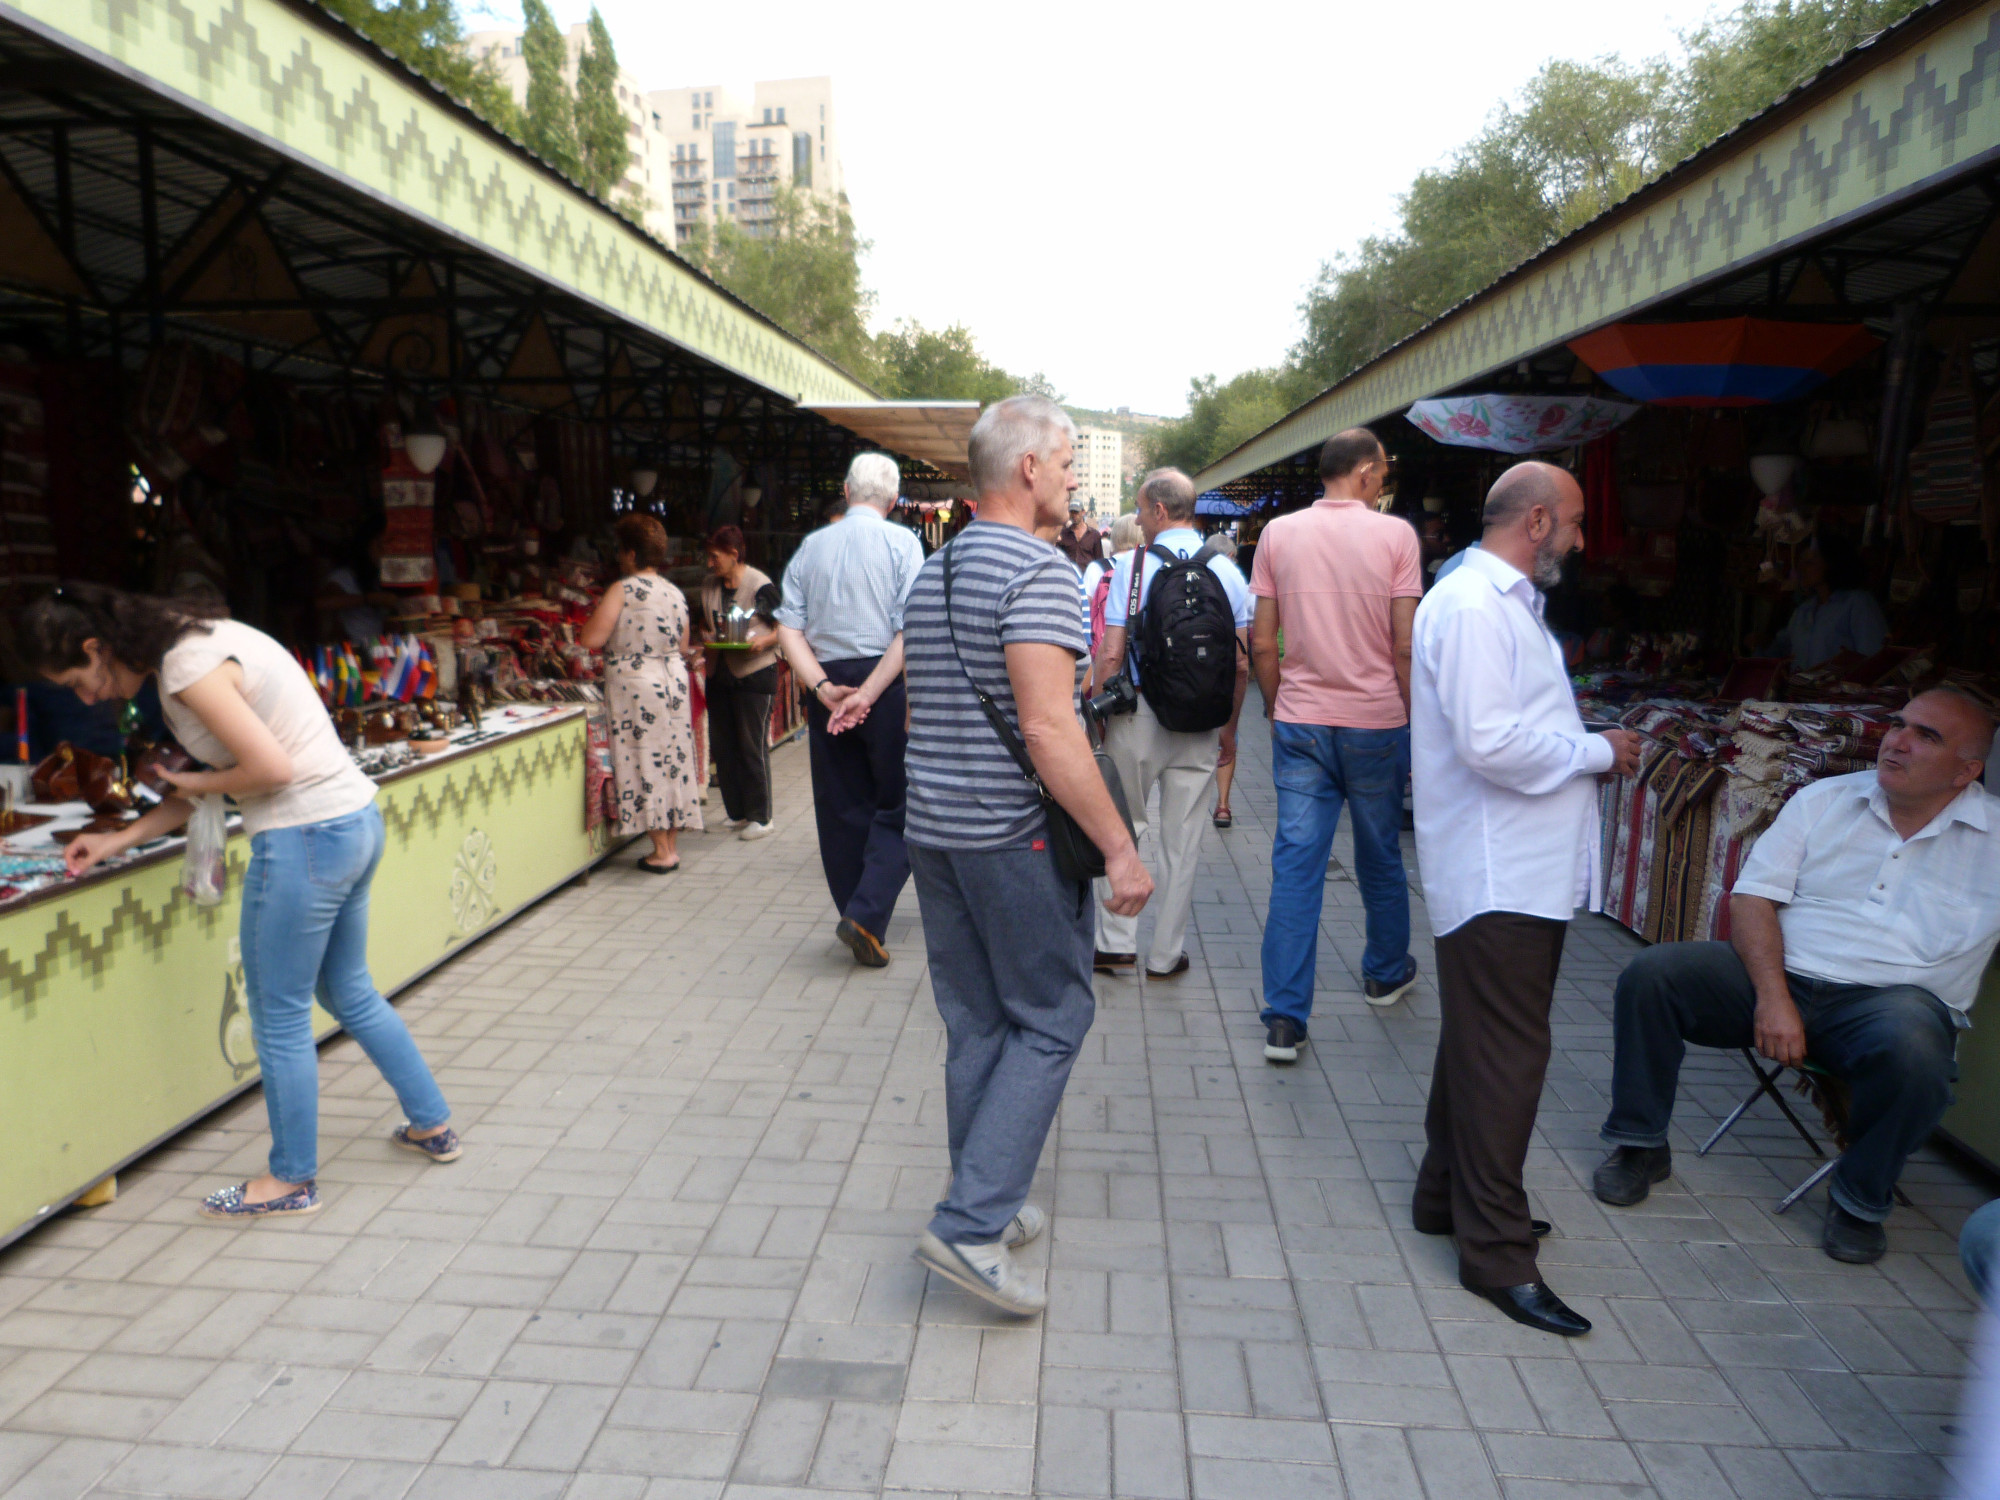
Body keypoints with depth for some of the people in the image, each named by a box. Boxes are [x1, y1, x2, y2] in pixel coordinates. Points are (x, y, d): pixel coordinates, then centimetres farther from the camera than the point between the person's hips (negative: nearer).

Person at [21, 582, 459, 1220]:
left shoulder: (187, 666, -16)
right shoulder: (202, 638, 14)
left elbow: (270, 768, -23)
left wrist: (195, 783, -4)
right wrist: (117, 840, 16)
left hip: (305, 839, -10)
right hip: (355, 821, 10)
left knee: (279, 1014, 6)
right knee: (349, 992, 22)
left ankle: (291, 1179, 22)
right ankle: (433, 1125, 33)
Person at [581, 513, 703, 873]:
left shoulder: (623, 590, -12)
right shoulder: (676, 594, 8)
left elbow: (591, 639, -15)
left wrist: (596, 613, 4)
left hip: (636, 686, -7)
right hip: (673, 681, 7)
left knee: (645, 762, -1)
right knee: (671, 760, 11)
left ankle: (661, 853, 2)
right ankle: (672, 846, 17)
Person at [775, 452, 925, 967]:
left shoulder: (811, 546, 8)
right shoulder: (901, 542, -3)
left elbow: (789, 630, 0)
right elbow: (909, 631, -14)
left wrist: (825, 688, -6)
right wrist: (868, 693, -15)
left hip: (828, 687, 4)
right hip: (886, 686, -4)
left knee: (841, 809, 12)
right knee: (897, 806, 6)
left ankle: (860, 923, 21)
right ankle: (867, 914, -9)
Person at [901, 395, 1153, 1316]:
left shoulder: (931, 573, 14)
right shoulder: (1039, 570, -14)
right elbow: (1048, 730, -23)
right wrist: (1119, 847, -18)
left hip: (932, 828, 9)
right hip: (1014, 835, -8)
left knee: (975, 1024, 15)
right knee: (1051, 1019, 3)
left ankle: (990, 1212, 26)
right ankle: (970, 1224, 0)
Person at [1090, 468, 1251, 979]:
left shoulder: (1132, 564, -7)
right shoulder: (1228, 571, 2)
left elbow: (1110, 655, -11)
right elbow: (1241, 663, 2)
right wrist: (1228, 726, 13)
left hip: (1138, 718, -2)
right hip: (1202, 725, 3)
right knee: (1182, 840, 10)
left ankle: (1117, 944, 15)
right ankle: (1166, 954, 19)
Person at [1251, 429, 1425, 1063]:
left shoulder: (1278, 534, 2)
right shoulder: (1395, 535, -5)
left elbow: (1262, 643, 1)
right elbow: (1406, 646, -7)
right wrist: (1413, 723, 3)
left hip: (1301, 724, 1)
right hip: (1376, 723, -1)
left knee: (1296, 865, 1)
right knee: (1380, 856, 18)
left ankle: (1284, 1018, -2)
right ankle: (1386, 973, 39)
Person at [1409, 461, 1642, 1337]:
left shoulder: (1508, 603, 18)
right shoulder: (1471, 606, -16)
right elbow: (1489, 743, -24)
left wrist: (1587, 747, 7)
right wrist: (1596, 752, -12)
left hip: (1528, 869, 11)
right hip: (1496, 876, -11)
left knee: (1484, 1046, 19)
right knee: (1505, 1058, -4)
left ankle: (1450, 1197, 33)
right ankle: (1497, 1252, 7)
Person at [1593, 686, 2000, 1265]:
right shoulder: (1823, 800, 10)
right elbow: (1753, 897, 3)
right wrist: (1771, 996, -13)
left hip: (1891, 998, -2)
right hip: (1778, 976, 2)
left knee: (1913, 1048, -37)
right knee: (1651, 973, -22)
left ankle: (1860, 1201, -8)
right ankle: (1639, 1146, -2)